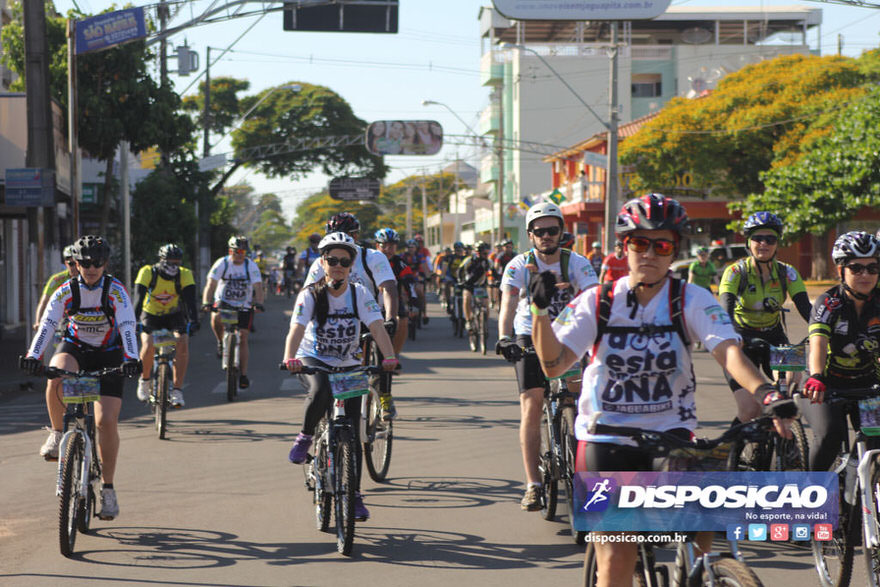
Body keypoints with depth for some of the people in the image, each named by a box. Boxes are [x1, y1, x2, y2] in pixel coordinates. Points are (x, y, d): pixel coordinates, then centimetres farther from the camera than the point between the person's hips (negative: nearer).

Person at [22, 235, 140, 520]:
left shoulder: (115, 291, -14)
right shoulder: (66, 291, -11)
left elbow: (127, 327, -24)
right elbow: (47, 324, -21)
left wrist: (131, 359, -41)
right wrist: (33, 356, -37)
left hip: (108, 355, -1)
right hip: (75, 349, 1)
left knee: (107, 421, -12)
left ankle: (107, 488, 1)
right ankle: (58, 433, -14)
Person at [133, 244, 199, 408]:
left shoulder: (184, 275, -19)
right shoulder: (147, 272, -23)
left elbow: (190, 300, -28)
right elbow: (138, 298, -32)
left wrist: (193, 321, -45)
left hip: (174, 315, 1)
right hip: (151, 315, -1)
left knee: (182, 343, -25)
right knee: (148, 346, -26)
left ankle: (177, 390, -17)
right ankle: (144, 380, 3)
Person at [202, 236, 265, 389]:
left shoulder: (251, 266, -10)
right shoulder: (221, 264, -12)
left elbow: (258, 288, -18)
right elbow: (210, 285, -19)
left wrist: (258, 303, -38)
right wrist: (206, 303, -35)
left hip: (244, 306, 0)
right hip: (223, 301, 0)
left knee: (242, 338, -6)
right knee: (216, 318, -34)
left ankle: (243, 375, 0)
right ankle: (221, 343, -4)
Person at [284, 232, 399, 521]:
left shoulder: (359, 294, -10)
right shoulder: (311, 294, -13)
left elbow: (377, 327, -22)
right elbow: (297, 329, -26)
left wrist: (389, 357, -40)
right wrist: (290, 358, -46)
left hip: (348, 366, 2)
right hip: (314, 359, -2)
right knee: (321, 392, -38)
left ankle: (354, 495, 6)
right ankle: (305, 437, -10)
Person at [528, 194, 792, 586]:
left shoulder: (692, 301, -3)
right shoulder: (598, 302, -1)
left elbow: (728, 350, -19)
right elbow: (554, 364, -10)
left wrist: (766, 394, -37)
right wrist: (541, 310, -26)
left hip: (670, 435, 0)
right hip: (604, 439, 0)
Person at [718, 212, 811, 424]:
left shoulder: (786, 273, -7)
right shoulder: (735, 272, -16)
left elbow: (805, 308, -17)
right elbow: (725, 310, -29)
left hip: (774, 337, 3)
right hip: (742, 338, -3)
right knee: (750, 410, -17)